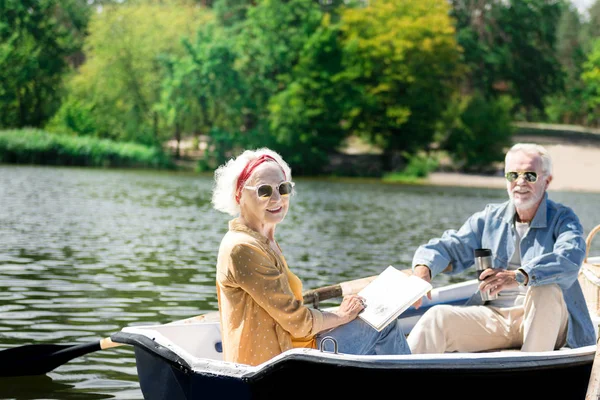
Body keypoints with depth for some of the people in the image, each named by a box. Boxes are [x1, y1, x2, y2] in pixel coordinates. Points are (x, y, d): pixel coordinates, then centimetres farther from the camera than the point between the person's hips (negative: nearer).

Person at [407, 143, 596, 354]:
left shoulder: (563, 219, -3)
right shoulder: (490, 218, 13)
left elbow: (570, 259, -24)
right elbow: (451, 247, 9)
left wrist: (519, 276, -41)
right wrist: (424, 268, -16)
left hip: (546, 321, -4)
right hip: (495, 318, 4)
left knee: (545, 289, -35)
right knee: (437, 318, -17)